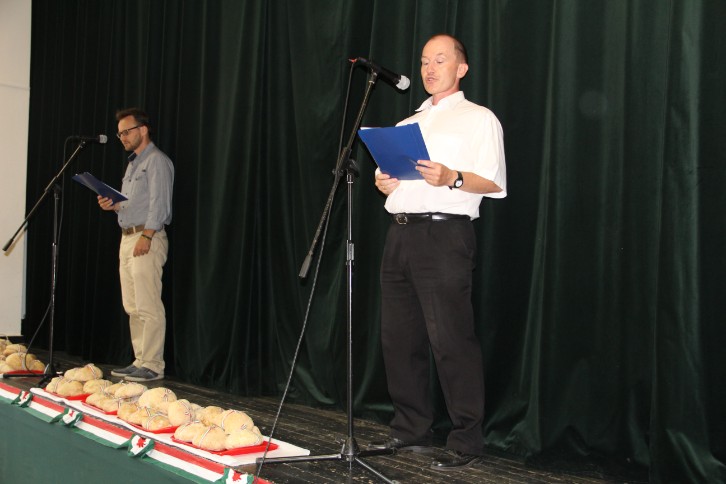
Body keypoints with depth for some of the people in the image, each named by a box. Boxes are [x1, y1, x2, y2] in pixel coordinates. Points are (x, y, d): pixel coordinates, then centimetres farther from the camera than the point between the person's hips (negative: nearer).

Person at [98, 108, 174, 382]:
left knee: (148, 307, -11)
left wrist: (146, 236, -22)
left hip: (147, 238, -10)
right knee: (132, 307, 9)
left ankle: (152, 366, -8)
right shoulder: (133, 163, 23)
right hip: (128, 237, 10)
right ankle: (140, 361, 15)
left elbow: (159, 204, -15)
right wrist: (113, 205, 7)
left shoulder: (157, 161, -6)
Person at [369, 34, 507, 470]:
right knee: (399, 337, 7)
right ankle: (411, 430, 19)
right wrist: (383, 182, 6)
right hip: (400, 233, 7)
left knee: (451, 340, -9)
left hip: (444, 234, -7)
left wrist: (451, 178, -21)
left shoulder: (479, 119, 5)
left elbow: (495, 183, -5)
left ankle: (467, 441, 0)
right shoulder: (407, 124, 25)